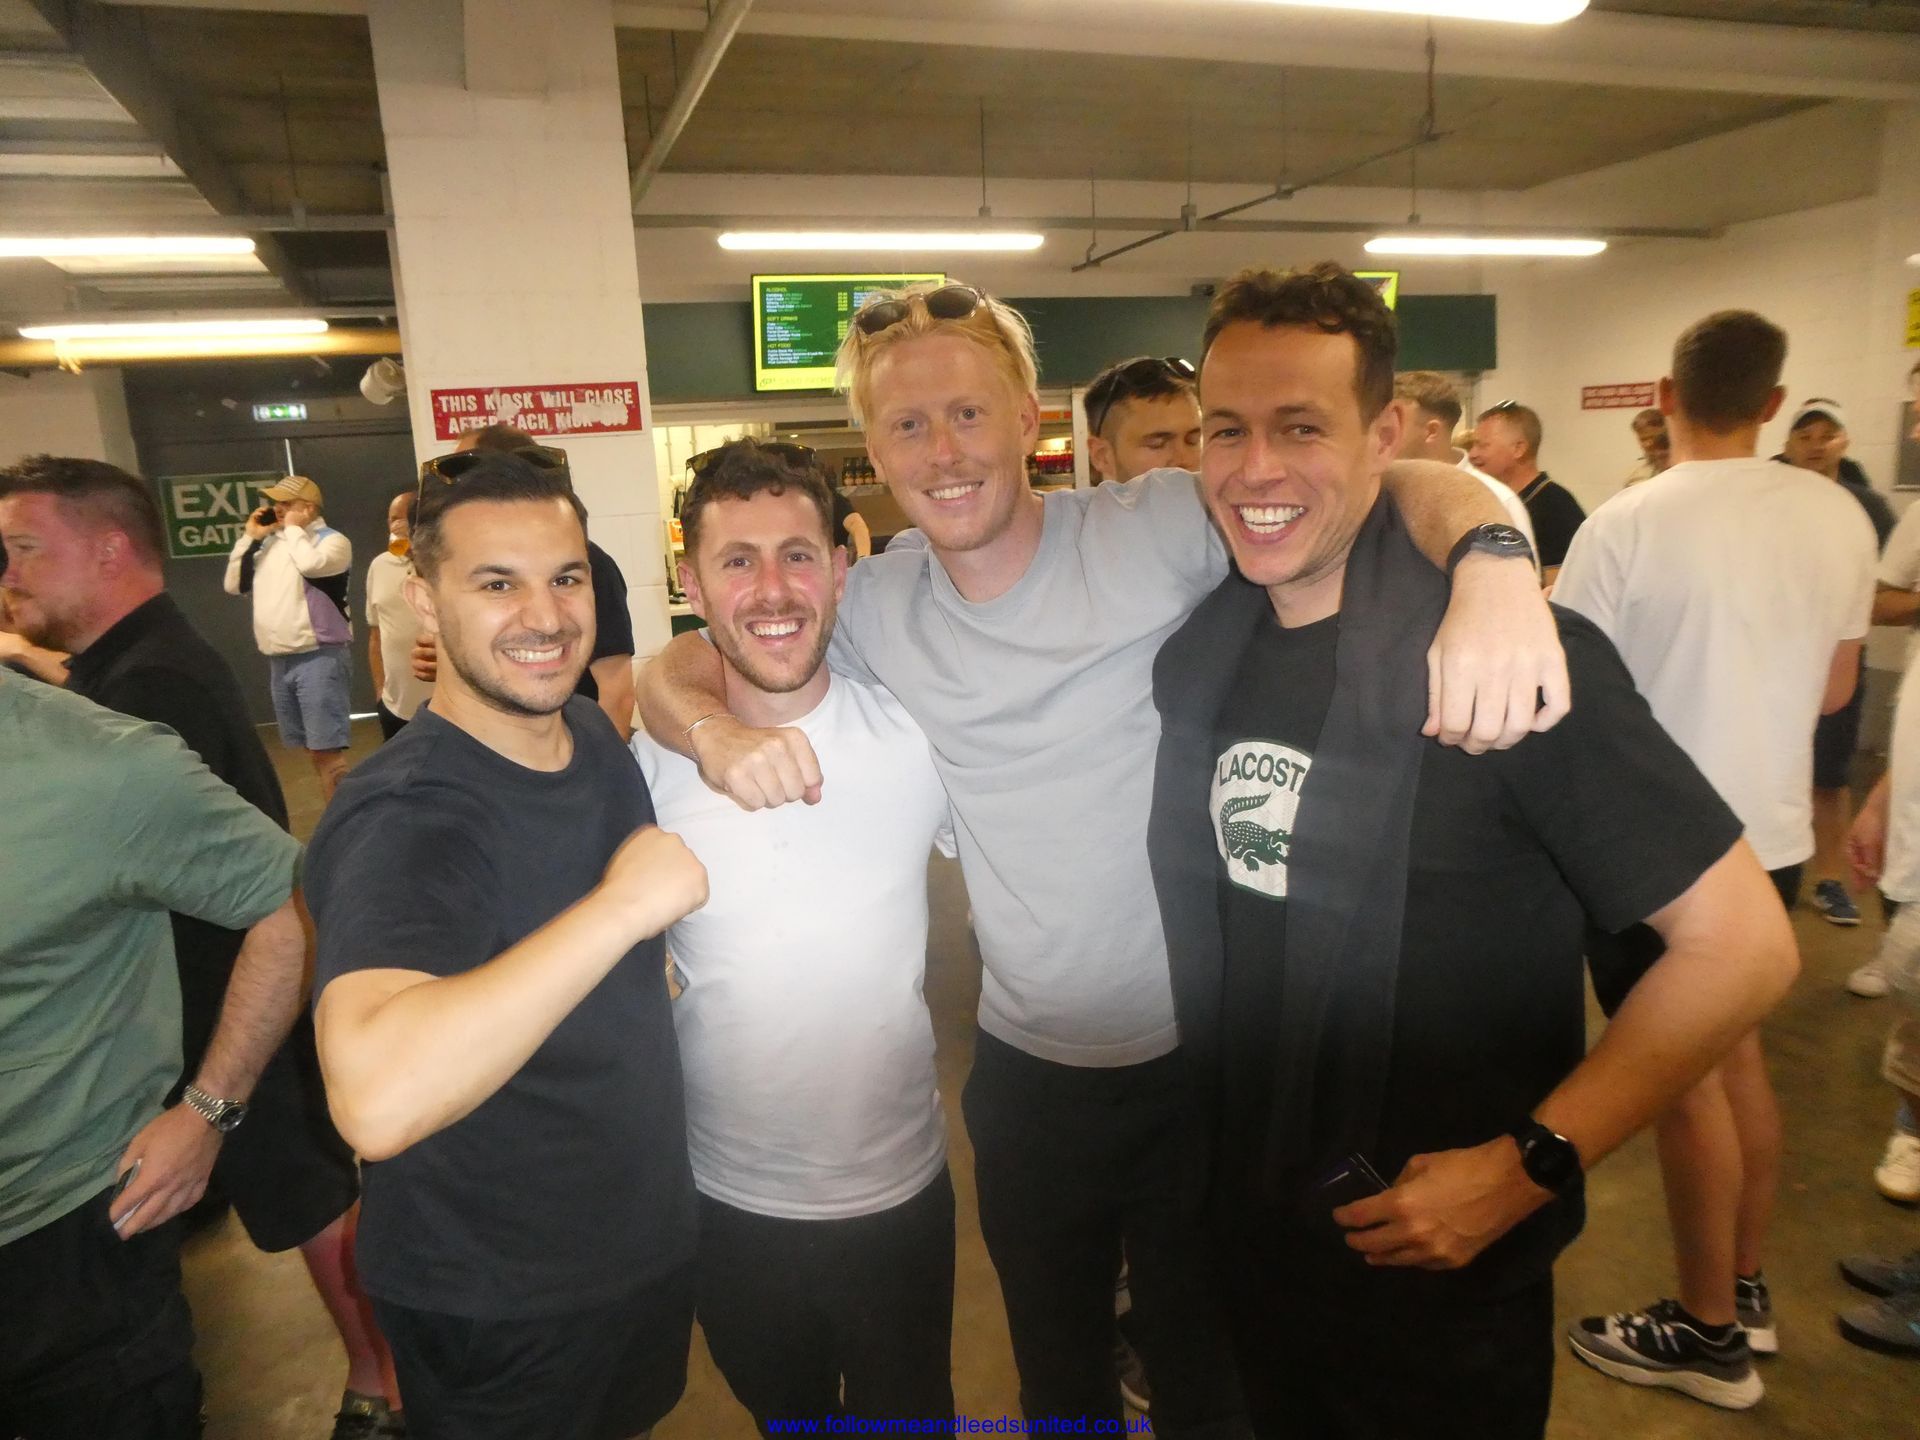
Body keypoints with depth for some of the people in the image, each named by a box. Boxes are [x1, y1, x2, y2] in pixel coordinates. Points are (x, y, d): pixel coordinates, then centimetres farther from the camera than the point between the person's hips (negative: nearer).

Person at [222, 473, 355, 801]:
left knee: (327, 750, -13)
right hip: (280, 661, 8)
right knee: (313, 749, 14)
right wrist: (250, 537, 10)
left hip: (319, 657, -8)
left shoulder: (332, 540, -4)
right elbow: (234, 585, 18)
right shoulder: (271, 544, 17)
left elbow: (310, 565, -24)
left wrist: (293, 528, -7)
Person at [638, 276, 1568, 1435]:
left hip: (1207, 1061, -3)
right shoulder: (874, 606, -3)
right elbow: (671, 673, 4)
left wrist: (1491, 563, -42)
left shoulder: (1159, 529, -16)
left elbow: (1404, 484, -19)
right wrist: (717, 729, -19)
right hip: (1029, 1073, 4)